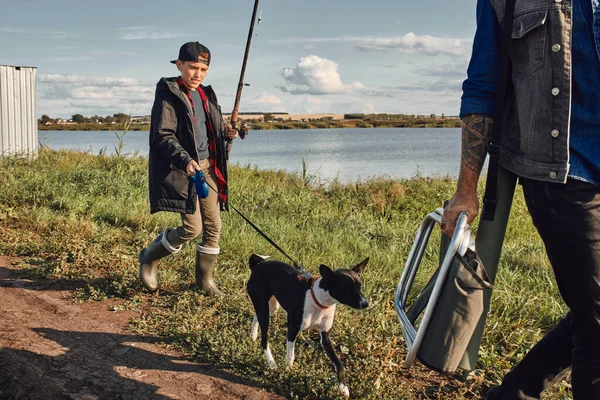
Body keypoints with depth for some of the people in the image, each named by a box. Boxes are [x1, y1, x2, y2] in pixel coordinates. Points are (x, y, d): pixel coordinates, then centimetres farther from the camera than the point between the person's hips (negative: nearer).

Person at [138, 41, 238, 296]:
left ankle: (205, 278, 24)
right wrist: (184, 160, -32)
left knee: (213, 226, 7)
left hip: (207, 166, 7)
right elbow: (163, 136, -17)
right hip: (180, 169, -7)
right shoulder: (168, 94, -9)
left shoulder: (206, 95, 14)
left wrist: (225, 133, 4)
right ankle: (149, 258, 13)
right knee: (192, 228, -12)